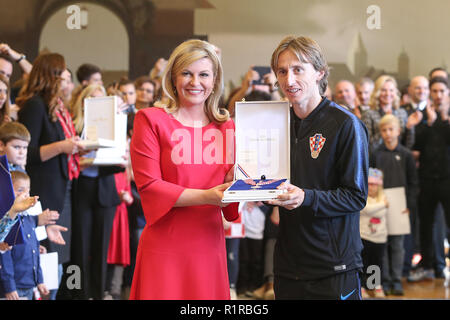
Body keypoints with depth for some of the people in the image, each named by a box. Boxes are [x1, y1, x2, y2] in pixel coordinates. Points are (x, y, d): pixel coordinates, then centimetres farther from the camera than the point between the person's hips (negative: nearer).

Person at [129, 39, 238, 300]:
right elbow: (148, 186, -9)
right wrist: (206, 196, -19)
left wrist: (234, 184, -8)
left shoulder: (227, 127, 11)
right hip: (165, 248, -4)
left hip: (209, 248, 4)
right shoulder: (151, 120, -1)